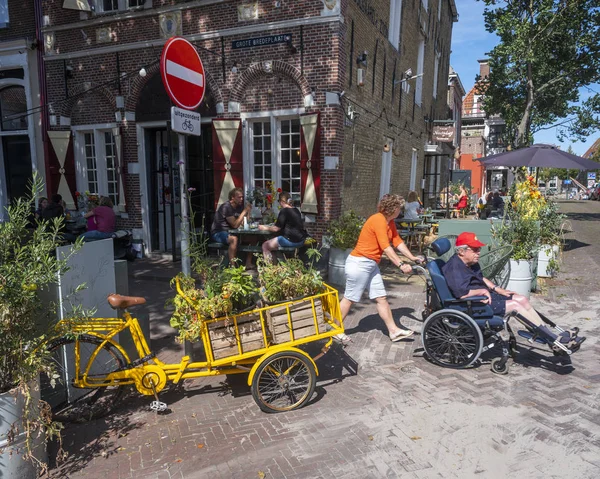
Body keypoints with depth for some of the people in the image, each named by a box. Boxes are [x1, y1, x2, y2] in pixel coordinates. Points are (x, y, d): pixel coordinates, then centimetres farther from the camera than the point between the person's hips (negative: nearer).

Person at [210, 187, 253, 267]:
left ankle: (248, 264, -10)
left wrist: (248, 211, -9)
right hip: (218, 233, -8)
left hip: (229, 232, 8)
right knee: (234, 239, -38)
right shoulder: (226, 207, -18)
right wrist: (244, 211, -22)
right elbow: (235, 225, -23)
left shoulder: (239, 206, 7)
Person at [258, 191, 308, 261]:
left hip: (291, 240, -9)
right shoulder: (296, 210, 13)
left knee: (265, 246, 1)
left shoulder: (284, 211, -12)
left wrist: (265, 228, 7)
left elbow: (276, 229, -10)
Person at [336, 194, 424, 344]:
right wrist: (401, 265, -29)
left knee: (381, 298, 10)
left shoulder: (390, 222, 10)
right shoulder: (378, 220, -20)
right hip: (359, 263, -10)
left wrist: (412, 257, 4)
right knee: (350, 298, 0)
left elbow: (398, 242, 10)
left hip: (371, 264, 10)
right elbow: (386, 247, -26)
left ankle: (393, 330, 16)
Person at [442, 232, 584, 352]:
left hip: (485, 295, 11)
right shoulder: (454, 267, -22)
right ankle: (556, 340, -9)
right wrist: (482, 291, -16)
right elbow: (461, 294, -31)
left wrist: (498, 290, 14)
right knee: (515, 305, -16)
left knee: (522, 299, 3)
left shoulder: (471, 263, 12)